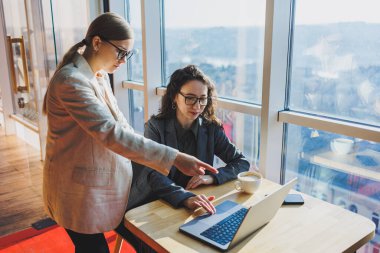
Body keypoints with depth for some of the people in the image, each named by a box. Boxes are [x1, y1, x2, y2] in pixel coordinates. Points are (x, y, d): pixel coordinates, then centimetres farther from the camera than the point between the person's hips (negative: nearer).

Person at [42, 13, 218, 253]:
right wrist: (175, 158, -37)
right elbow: (111, 133, -34)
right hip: (79, 190, -8)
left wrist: (142, 151, 3)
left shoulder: (101, 75, 6)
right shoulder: (71, 81, -25)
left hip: (100, 183, 9)